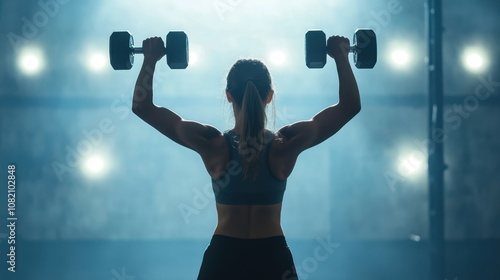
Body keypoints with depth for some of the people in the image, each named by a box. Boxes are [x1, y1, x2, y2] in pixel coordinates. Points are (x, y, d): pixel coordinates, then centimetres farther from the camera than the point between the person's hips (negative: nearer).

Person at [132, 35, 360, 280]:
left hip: (222, 259, 0)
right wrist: (341, 56, 5)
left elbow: (142, 106, -3)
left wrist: (150, 58, 4)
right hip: (274, 260, 0)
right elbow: (350, 105, -1)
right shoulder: (285, 145, -9)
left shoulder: (213, 145, -10)